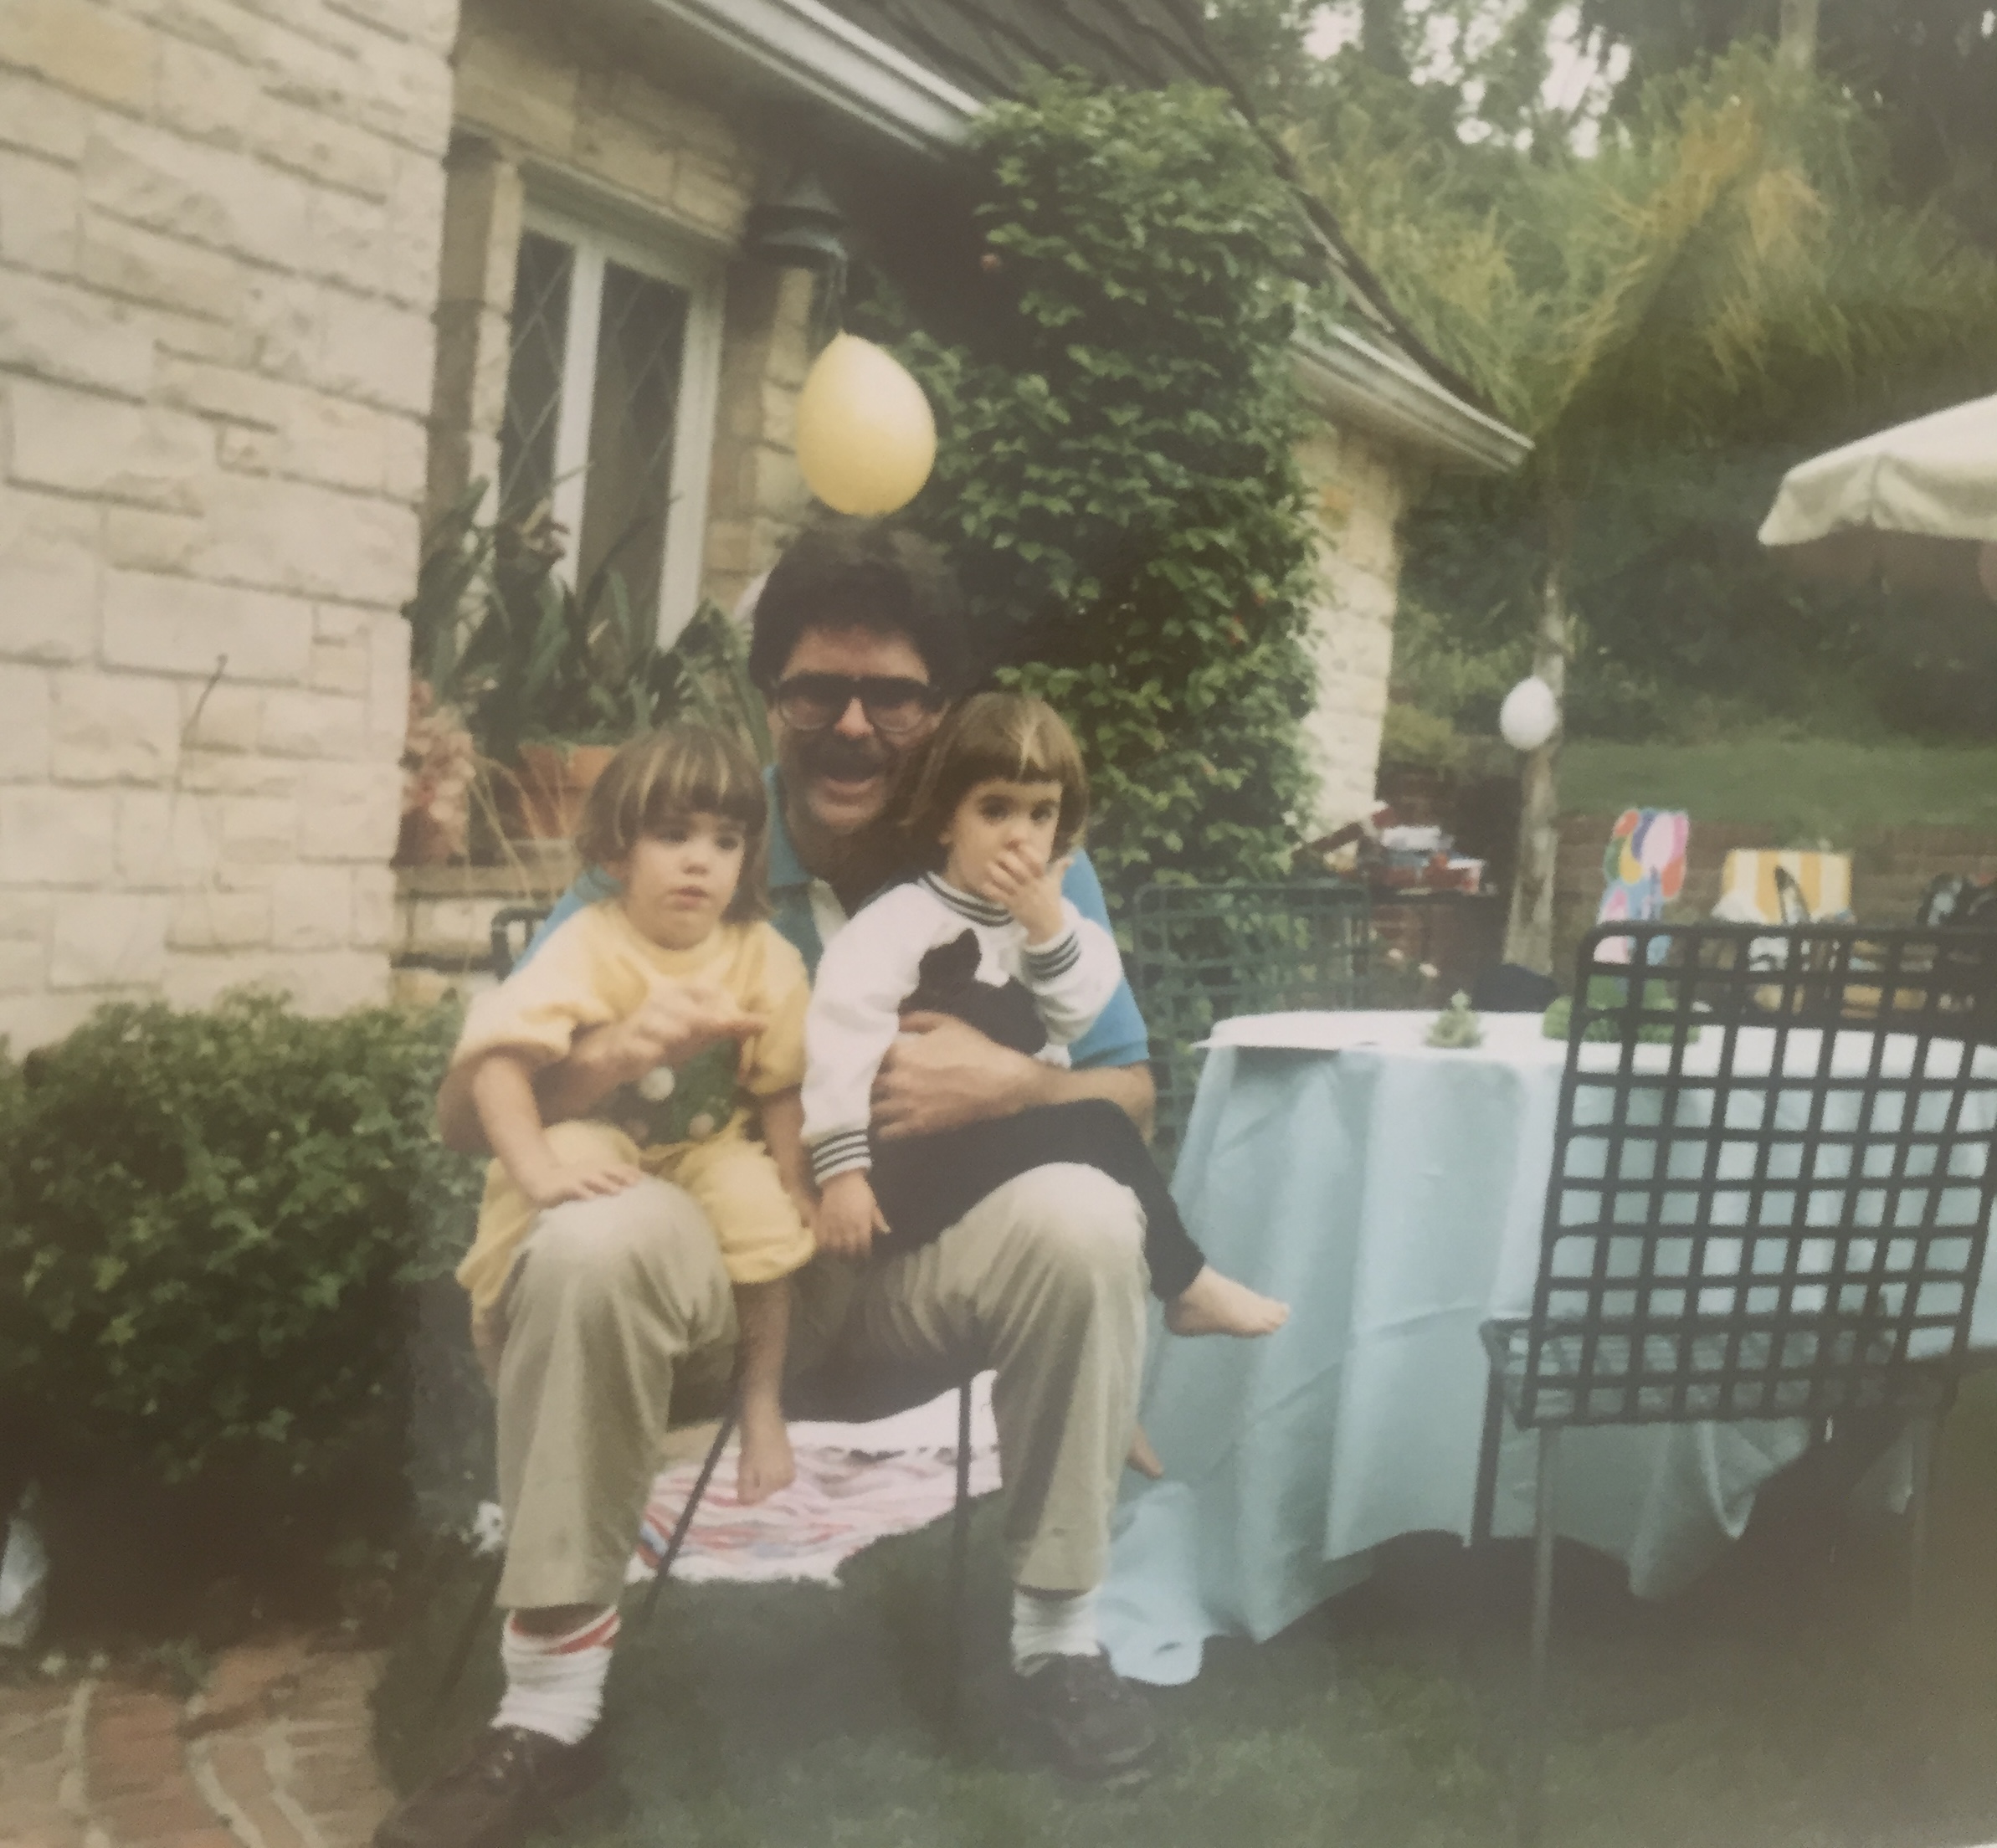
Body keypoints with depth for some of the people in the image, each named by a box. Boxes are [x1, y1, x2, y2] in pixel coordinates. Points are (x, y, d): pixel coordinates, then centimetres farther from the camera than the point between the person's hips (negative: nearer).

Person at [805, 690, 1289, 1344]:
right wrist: (841, 1170, -28)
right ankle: (1184, 1280, 4)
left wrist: (1049, 925, -14)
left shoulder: (1048, 915, 11)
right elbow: (843, 1031, -21)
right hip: (911, 1163, -8)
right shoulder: (903, 918, -11)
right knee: (1096, 1130, -15)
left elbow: (1081, 1018, 0)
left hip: (1014, 1151, 8)